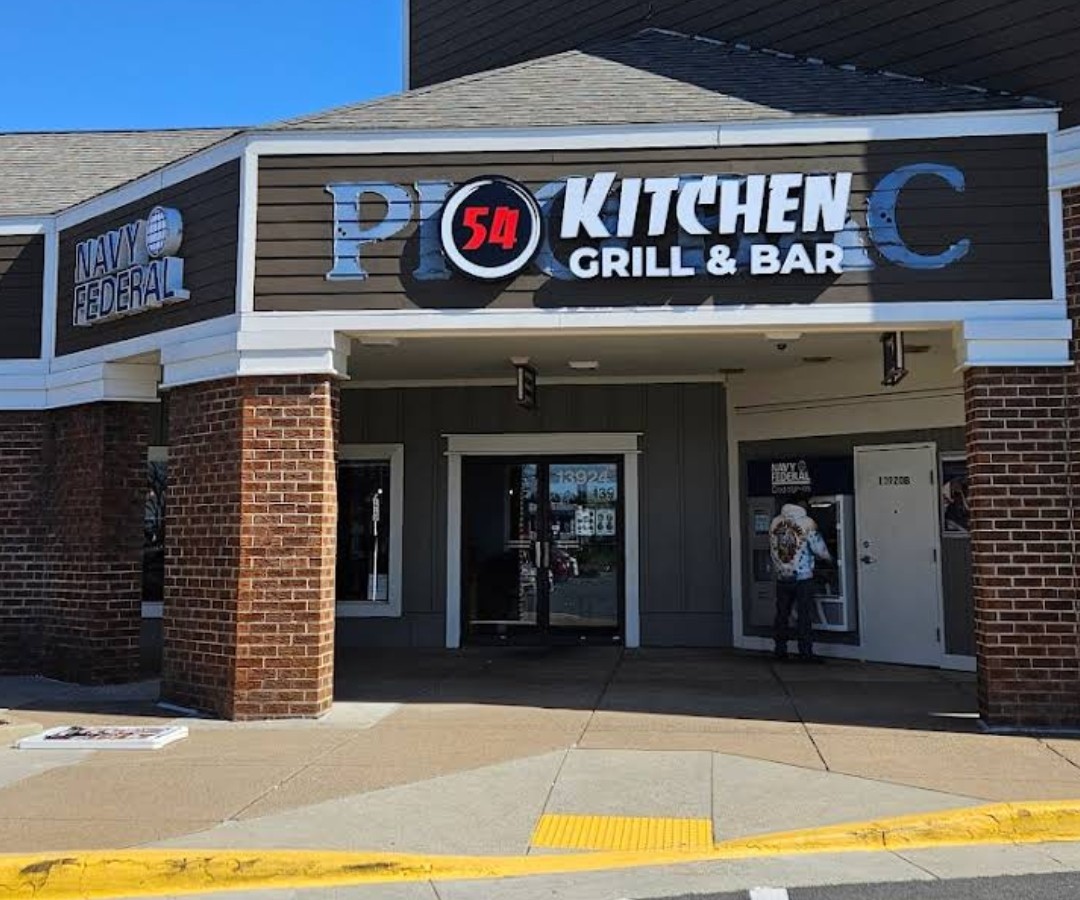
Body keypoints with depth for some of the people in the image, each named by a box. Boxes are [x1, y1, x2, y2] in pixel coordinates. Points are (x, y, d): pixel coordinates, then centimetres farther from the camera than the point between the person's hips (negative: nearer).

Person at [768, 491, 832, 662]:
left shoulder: (775, 522, 2)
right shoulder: (807, 523, -11)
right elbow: (819, 549, -5)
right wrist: (829, 558, 15)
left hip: (781, 577, 4)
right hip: (802, 577, -4)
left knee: (782, 614, 12)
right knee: (804, 616, 2)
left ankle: (780, 650, 17)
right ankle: (806, 652, 5)